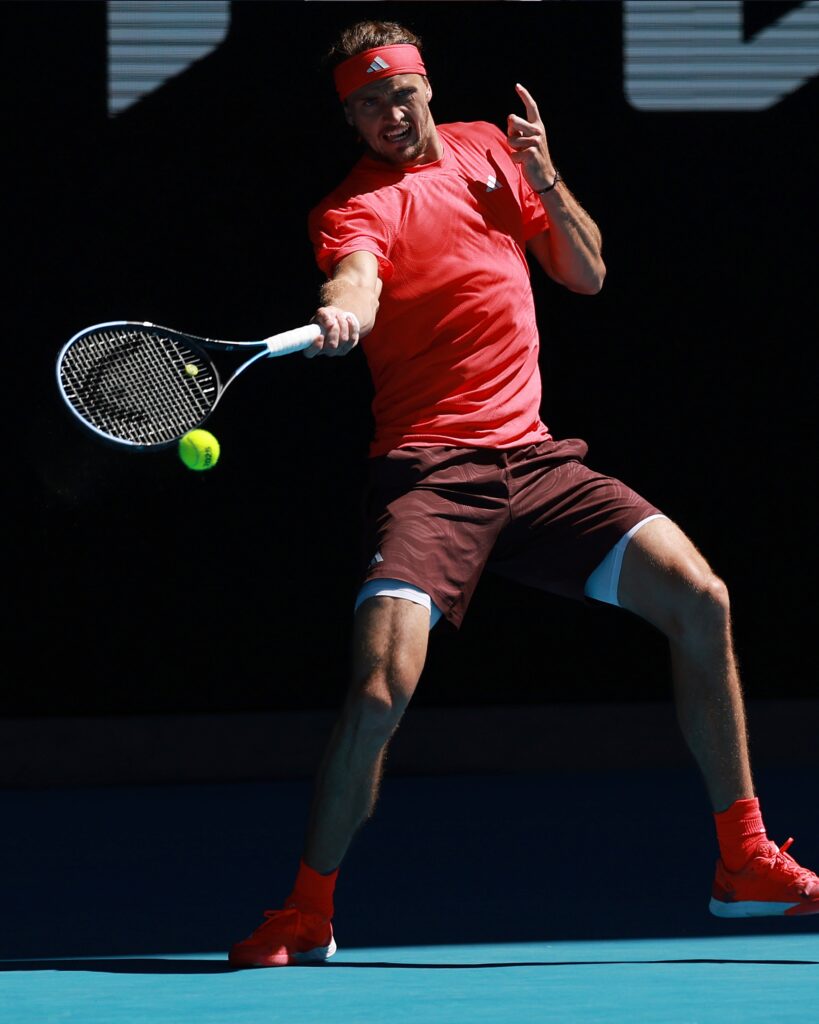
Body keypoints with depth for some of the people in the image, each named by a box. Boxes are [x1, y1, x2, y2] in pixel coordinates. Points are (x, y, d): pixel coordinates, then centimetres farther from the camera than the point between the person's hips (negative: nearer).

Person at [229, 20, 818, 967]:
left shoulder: (490, 150, 14)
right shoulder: (353, 205, -4)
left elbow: (586, 275, 17)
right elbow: (355, 276, -27)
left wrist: (545, 179, 0)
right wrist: (341, 314, -51)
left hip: (531, 456, 5)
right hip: (428, 470, -5)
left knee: (698, 599, -5)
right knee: (380, 687, -21)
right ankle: (307, 914, -2)